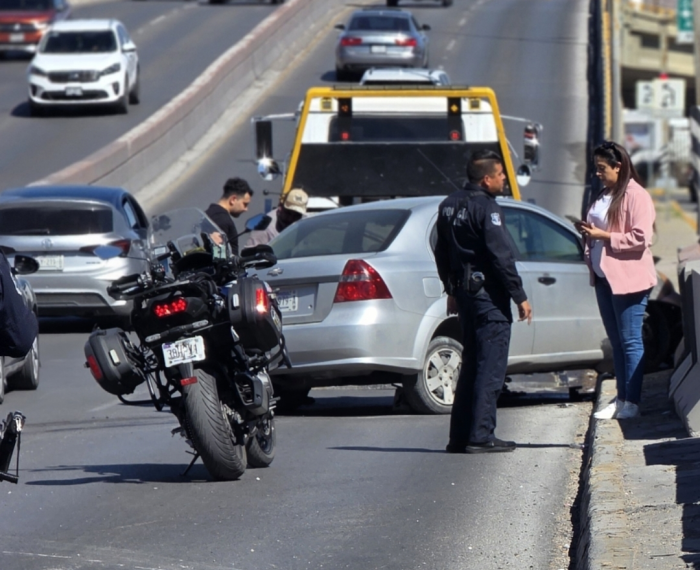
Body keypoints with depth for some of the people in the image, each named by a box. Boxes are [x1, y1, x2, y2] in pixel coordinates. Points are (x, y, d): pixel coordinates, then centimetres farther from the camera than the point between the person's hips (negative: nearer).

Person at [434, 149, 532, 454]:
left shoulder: (449, 205, 12)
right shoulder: (486, 208, -16)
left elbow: (442, 252, 20)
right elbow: (501, 257, -19)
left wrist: (451, 291, 27)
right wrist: (520, 297, -14)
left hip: (464, 293, 9)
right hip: (488, 295, -9)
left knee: (471, 366, 15)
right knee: (490, 368, -5)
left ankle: (459, 436, 14)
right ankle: (480, 436, -7)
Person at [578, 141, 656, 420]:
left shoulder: (636, 196, -12)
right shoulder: (604, 195, 16)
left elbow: (640, 239, -20)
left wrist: (604, 235, -18)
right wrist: (587, 231, 7)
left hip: (629, 278, -9)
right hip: (605, 277, 9)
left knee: (630, 341, -6)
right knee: (616, 342, 11)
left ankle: (632, 402, -5)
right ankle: (621, 399, 15)